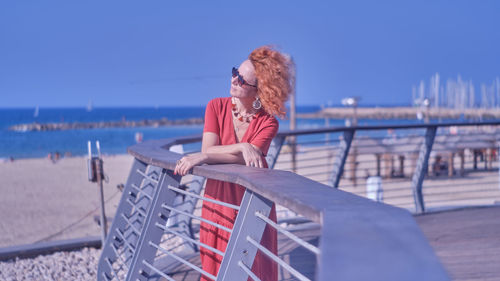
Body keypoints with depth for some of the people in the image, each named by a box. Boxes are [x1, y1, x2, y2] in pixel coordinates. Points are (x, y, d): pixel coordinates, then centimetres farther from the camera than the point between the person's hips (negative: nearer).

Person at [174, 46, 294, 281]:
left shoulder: (268, 122, -10)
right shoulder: (216, 107, -3)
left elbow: (247, 160, -23)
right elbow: (208, 149, -14)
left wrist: (202, 158, -29)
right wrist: (242, 147, -27)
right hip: (219, 198, 2)